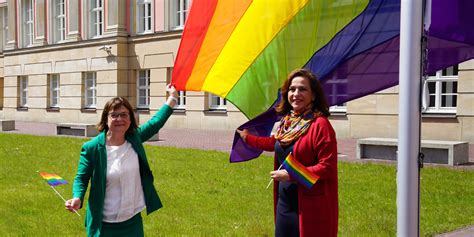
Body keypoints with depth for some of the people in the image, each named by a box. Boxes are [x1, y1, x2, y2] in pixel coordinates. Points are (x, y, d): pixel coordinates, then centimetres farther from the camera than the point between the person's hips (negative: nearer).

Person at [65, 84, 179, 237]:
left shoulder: (134, 139, 0)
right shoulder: (92, 148, -13)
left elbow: (156, 122, 12)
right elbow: (81, 178, -6)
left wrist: (173, 97, 16)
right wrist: (77, 198, -25)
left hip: (134, 220, 4)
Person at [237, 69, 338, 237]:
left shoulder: (320, 124, -16)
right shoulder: (287, 122, 8)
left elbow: (327, 167, -21)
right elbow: (275, 143, 29)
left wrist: (291, 175, -19)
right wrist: (248, 138, 40)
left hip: (309, 208, -8)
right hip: (284, 203, 8)